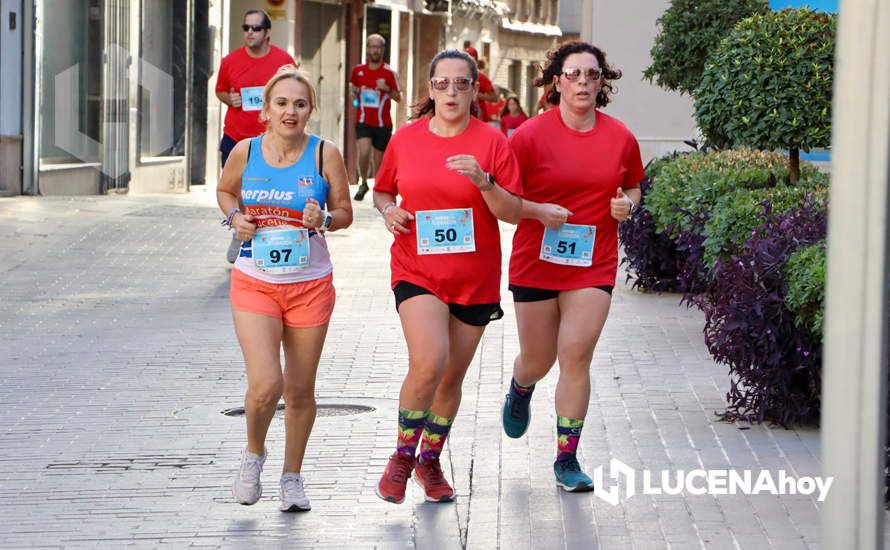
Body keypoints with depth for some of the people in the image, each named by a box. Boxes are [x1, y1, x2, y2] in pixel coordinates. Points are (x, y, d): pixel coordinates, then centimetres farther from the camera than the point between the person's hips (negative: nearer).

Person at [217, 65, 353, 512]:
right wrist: (234, 218, -3)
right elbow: (224, 190, 17)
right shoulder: (245, 152, -3)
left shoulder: (324, 154, -6)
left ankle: (292, 477, 28)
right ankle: (254, 451, 17)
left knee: (300, 391, 7)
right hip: (254, 285, 0)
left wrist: (324, 219, -19)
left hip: (310, 285, 0)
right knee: (265, 384, -14)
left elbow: (345, 213, 3)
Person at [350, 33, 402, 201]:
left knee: (379, 158, 5)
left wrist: (387, 89, -21)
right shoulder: (358, 70, 6)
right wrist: (355, 93, 3)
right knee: (364, 152, -20)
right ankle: (364, 184, 4)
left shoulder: (389, 72, -2)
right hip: (363, 120, 1)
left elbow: (398, 97, -3)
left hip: (383, 123, -1)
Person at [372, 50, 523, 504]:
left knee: (452, 377, 10)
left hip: (475, 278, 1)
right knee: (429, 362, -22)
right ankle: (402, 455, -1)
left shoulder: (491, 142, -3)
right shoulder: (406, 138, 2)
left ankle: (431, 460, 32)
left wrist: (483, 182, -22)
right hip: (417, 271, -1)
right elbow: (382, 191, 17)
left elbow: (513, 213, -6)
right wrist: (389, 211, -5)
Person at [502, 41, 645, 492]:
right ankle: (520, 391, 50)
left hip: (593, 265, 1)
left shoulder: (621, 138, 2)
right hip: (536, 263, -1)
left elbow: (633, 186, 18)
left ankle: (567, 459, -1)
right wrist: (539, 211, -19)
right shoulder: (530, 135, -7)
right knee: (537, 361, 10)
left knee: (577, 356, -10)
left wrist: (626, 203, -4)